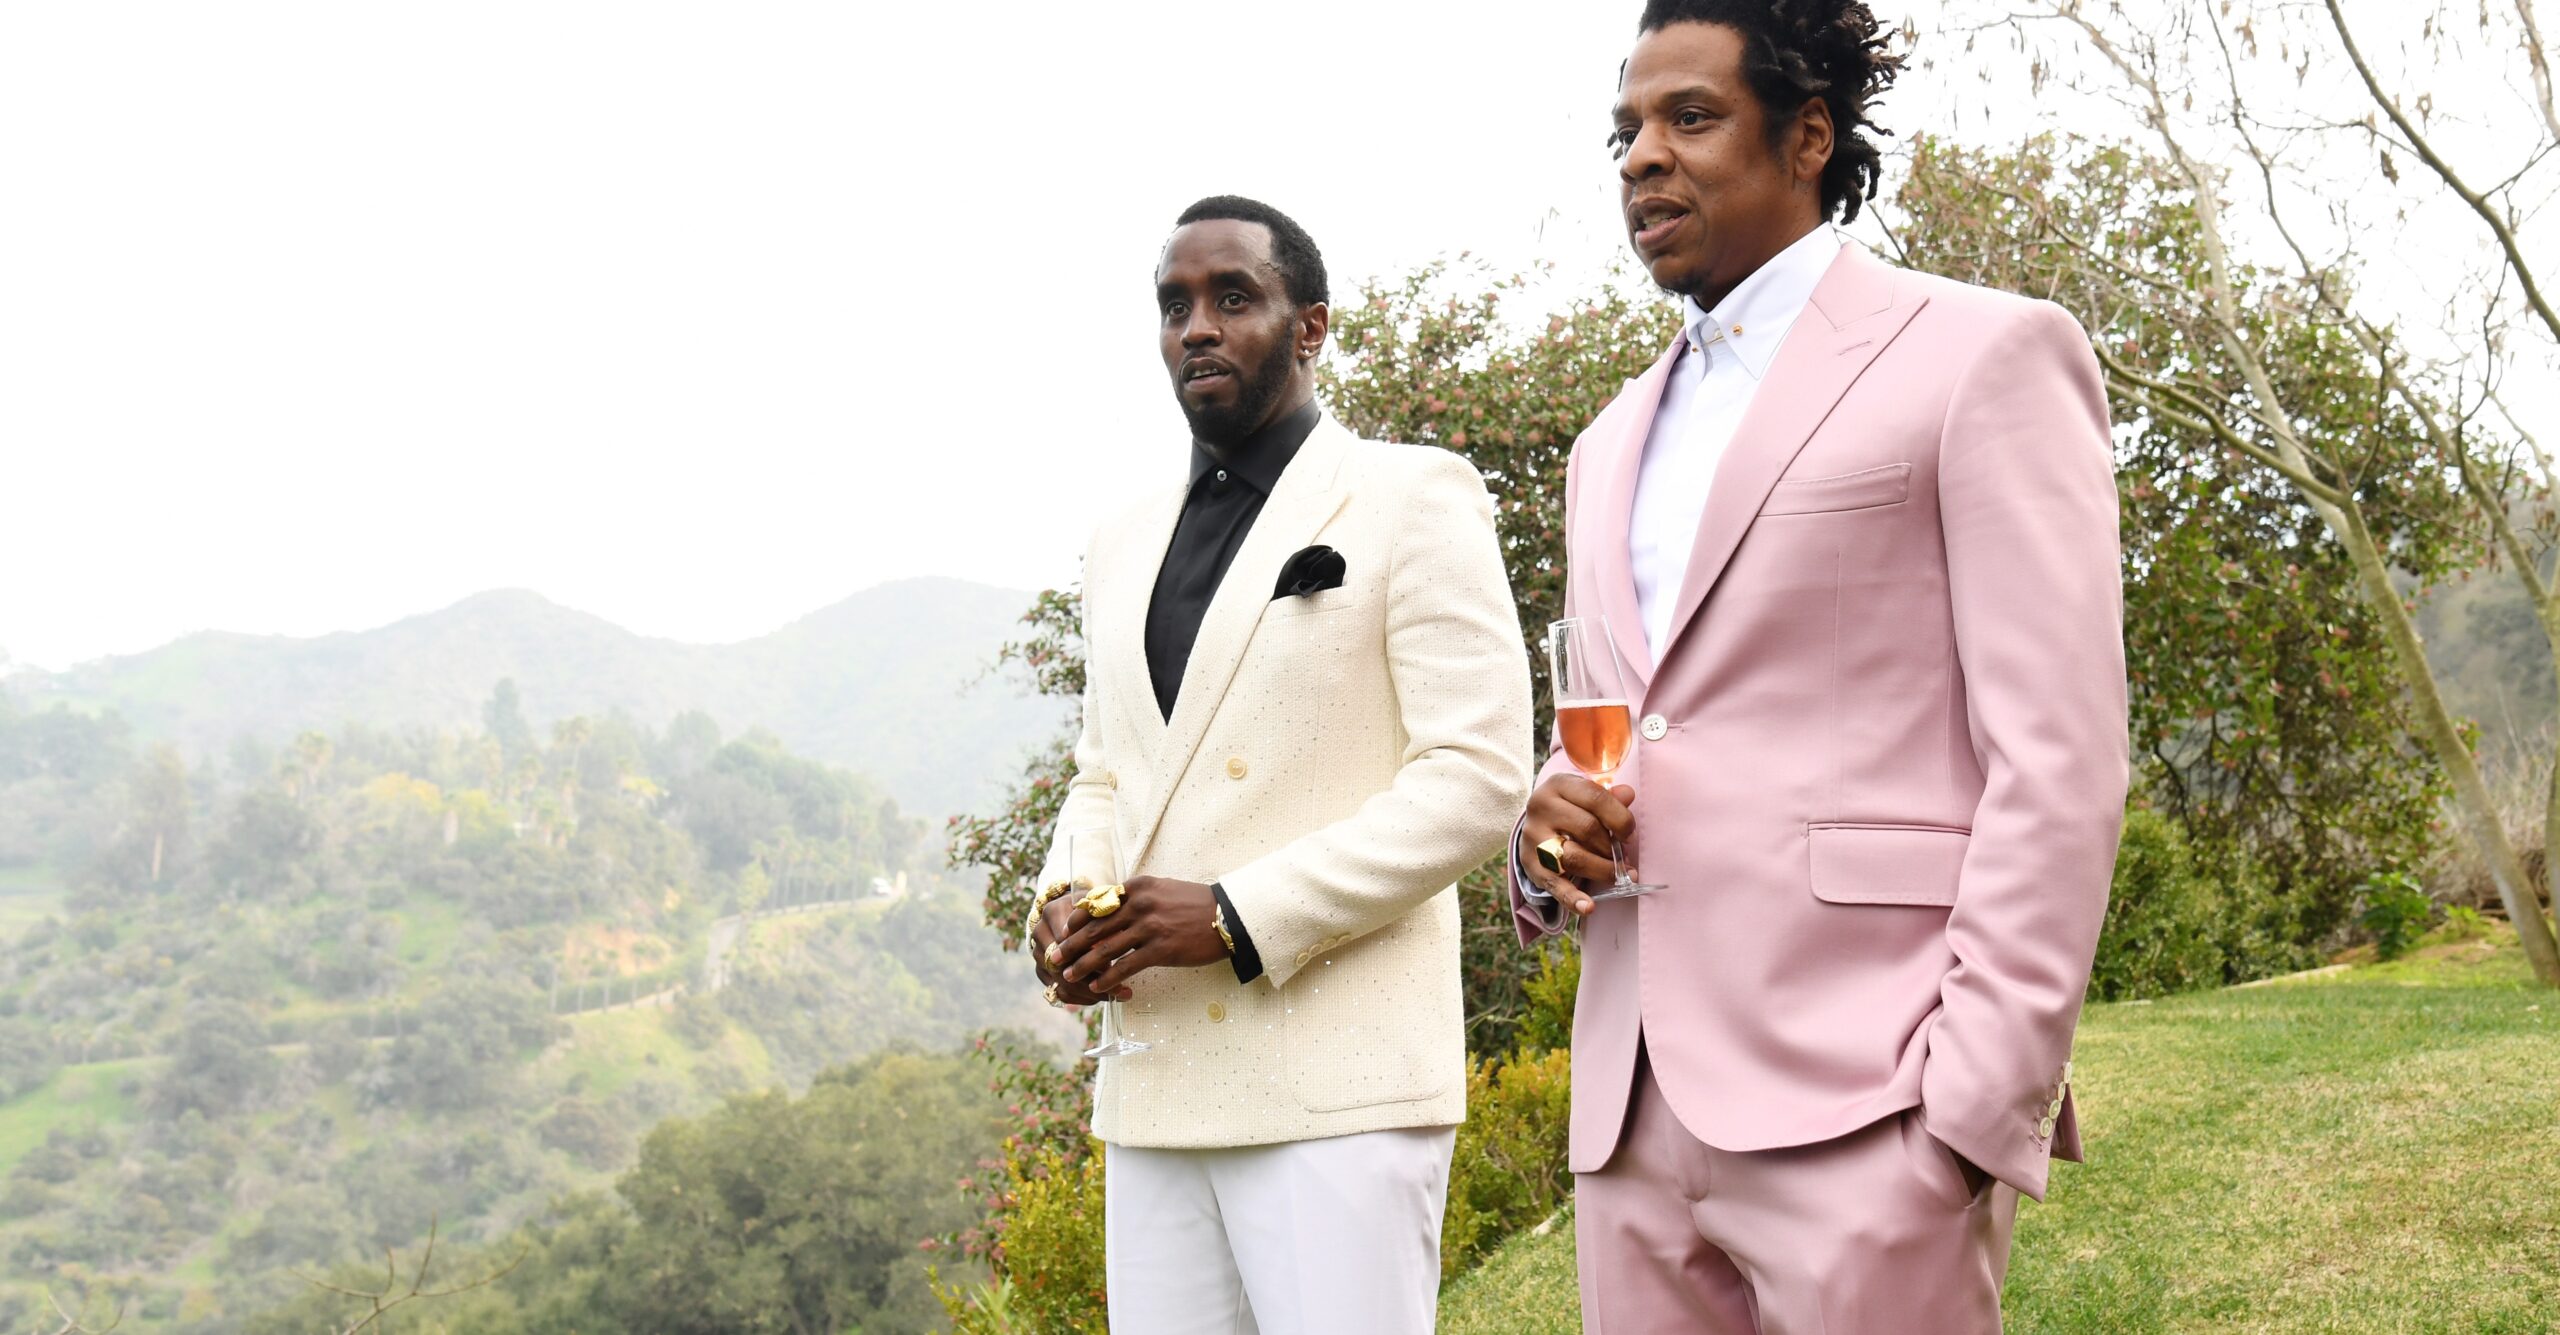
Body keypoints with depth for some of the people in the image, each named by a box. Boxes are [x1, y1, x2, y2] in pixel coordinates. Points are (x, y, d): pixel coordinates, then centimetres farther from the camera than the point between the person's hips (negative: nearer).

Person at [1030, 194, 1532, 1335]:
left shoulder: (1410, 502, -1)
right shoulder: (1126, 545, 19)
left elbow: (1477, 779, -9)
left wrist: (1239, 917, -15)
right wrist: (1062, 900, 3)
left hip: (1339, 1085, -6)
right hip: (1156, 1086, 6)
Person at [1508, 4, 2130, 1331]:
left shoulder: (1984, 356, 1)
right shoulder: (1614, 445, 22)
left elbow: (2056, 763, -7)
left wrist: (1982, 1106, -15)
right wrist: (1546, 833, 4)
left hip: (1860, 1104, -6)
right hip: (1635, 1110, 7)